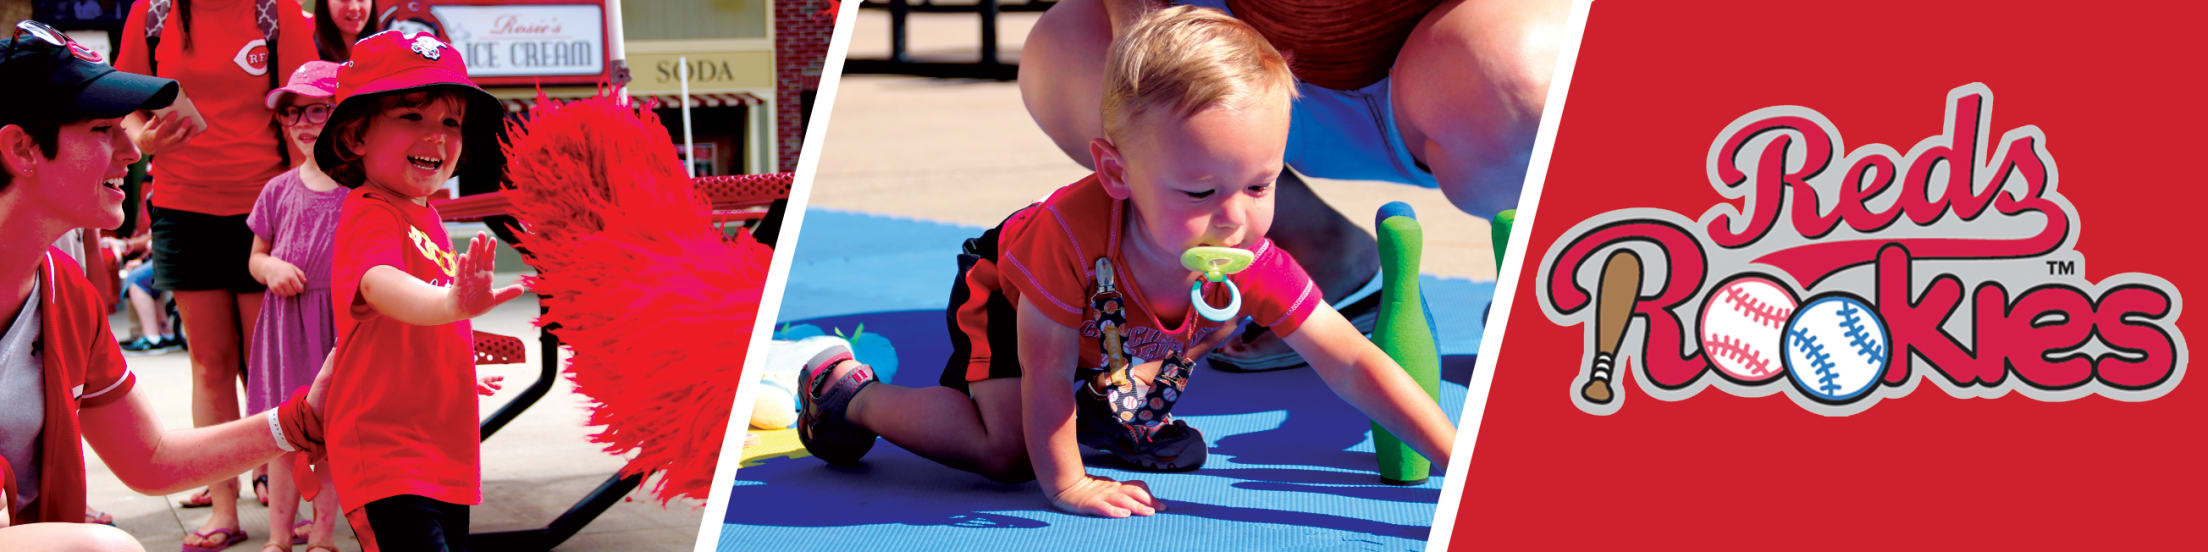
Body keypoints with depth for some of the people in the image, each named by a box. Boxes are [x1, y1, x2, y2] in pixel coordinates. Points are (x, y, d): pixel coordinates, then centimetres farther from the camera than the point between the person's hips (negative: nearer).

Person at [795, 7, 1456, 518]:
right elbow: (1047, 373, -35)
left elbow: (1353, 365, -33)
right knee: (1007, 451, -19)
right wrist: (1064, 485, -28)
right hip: (1003, 291, -5)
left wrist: (1463, 464, -38)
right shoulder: (1073, 231, -47)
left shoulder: (1251, 263, -35)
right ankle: (848, 393, 1)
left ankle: (1103, 419, 39)